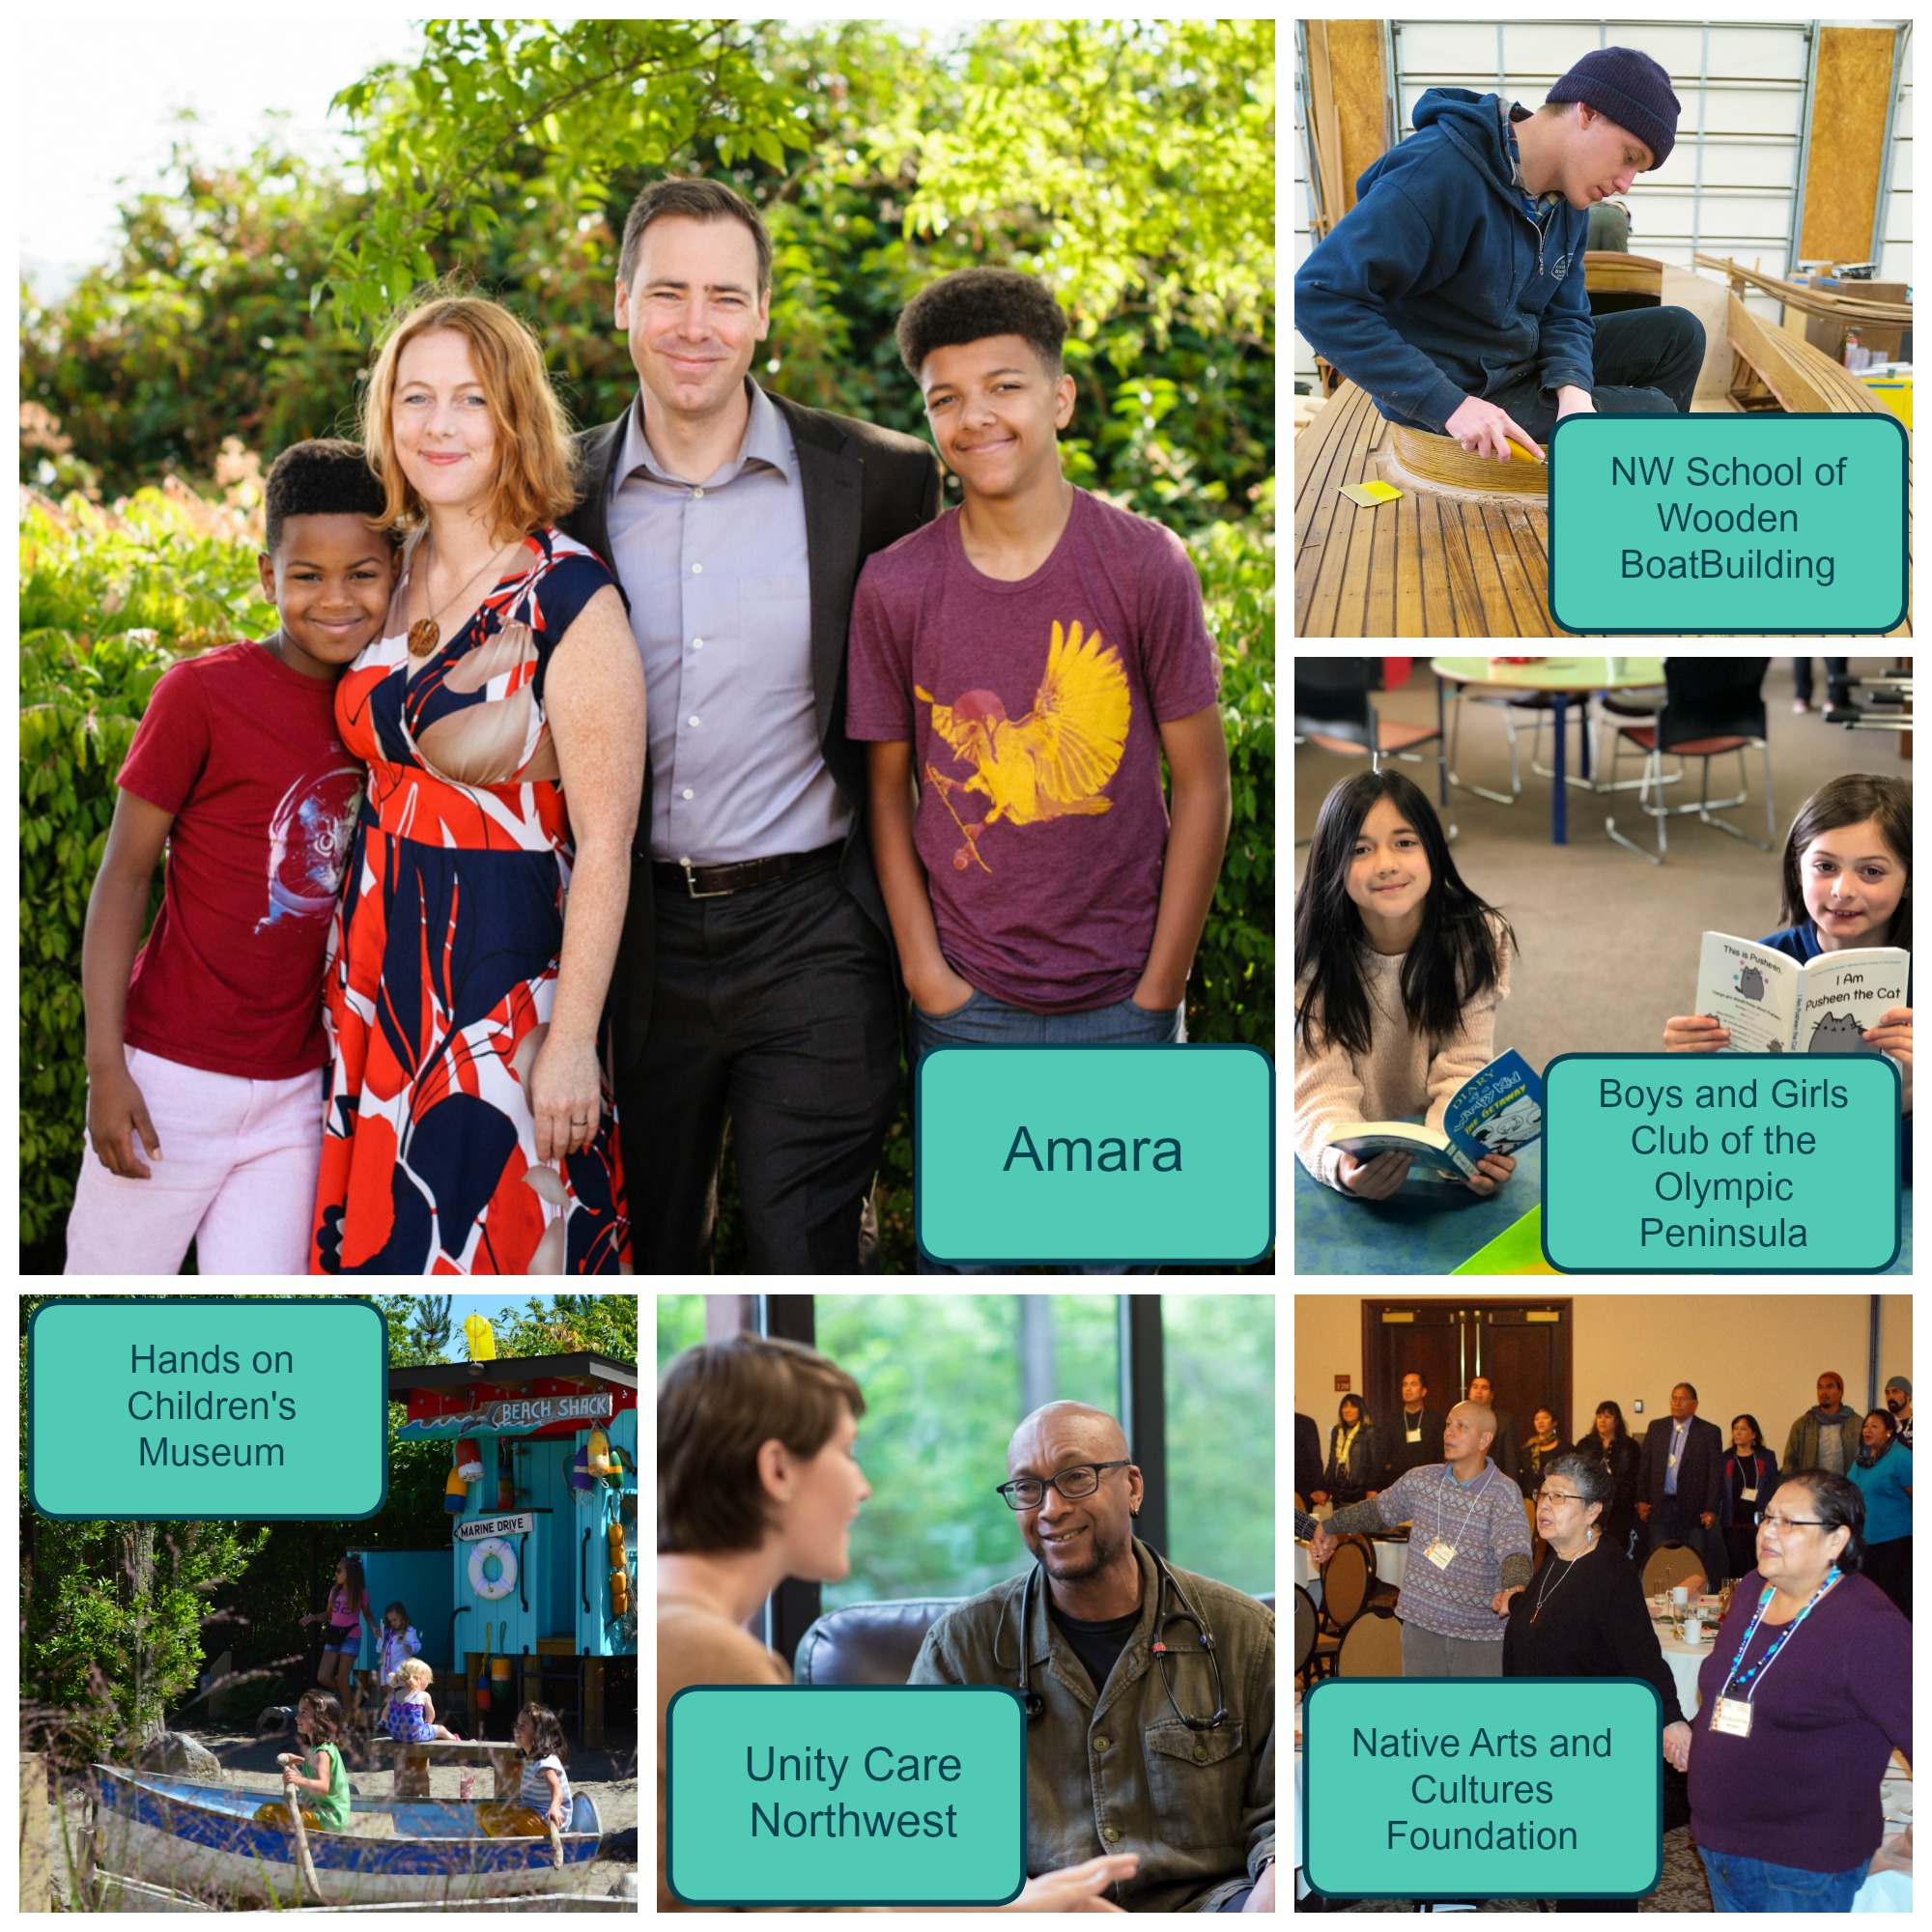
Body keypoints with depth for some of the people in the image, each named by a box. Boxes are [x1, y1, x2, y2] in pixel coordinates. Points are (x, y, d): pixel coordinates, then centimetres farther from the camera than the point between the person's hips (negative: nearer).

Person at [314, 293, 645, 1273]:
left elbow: (604, 843, -15)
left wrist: (573, 1041, -18)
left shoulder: (568, 600, -14)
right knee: (378, 1233, 12)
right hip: (381, 962, 6)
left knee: (487, 1247, 0)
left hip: (505, 965, -6)